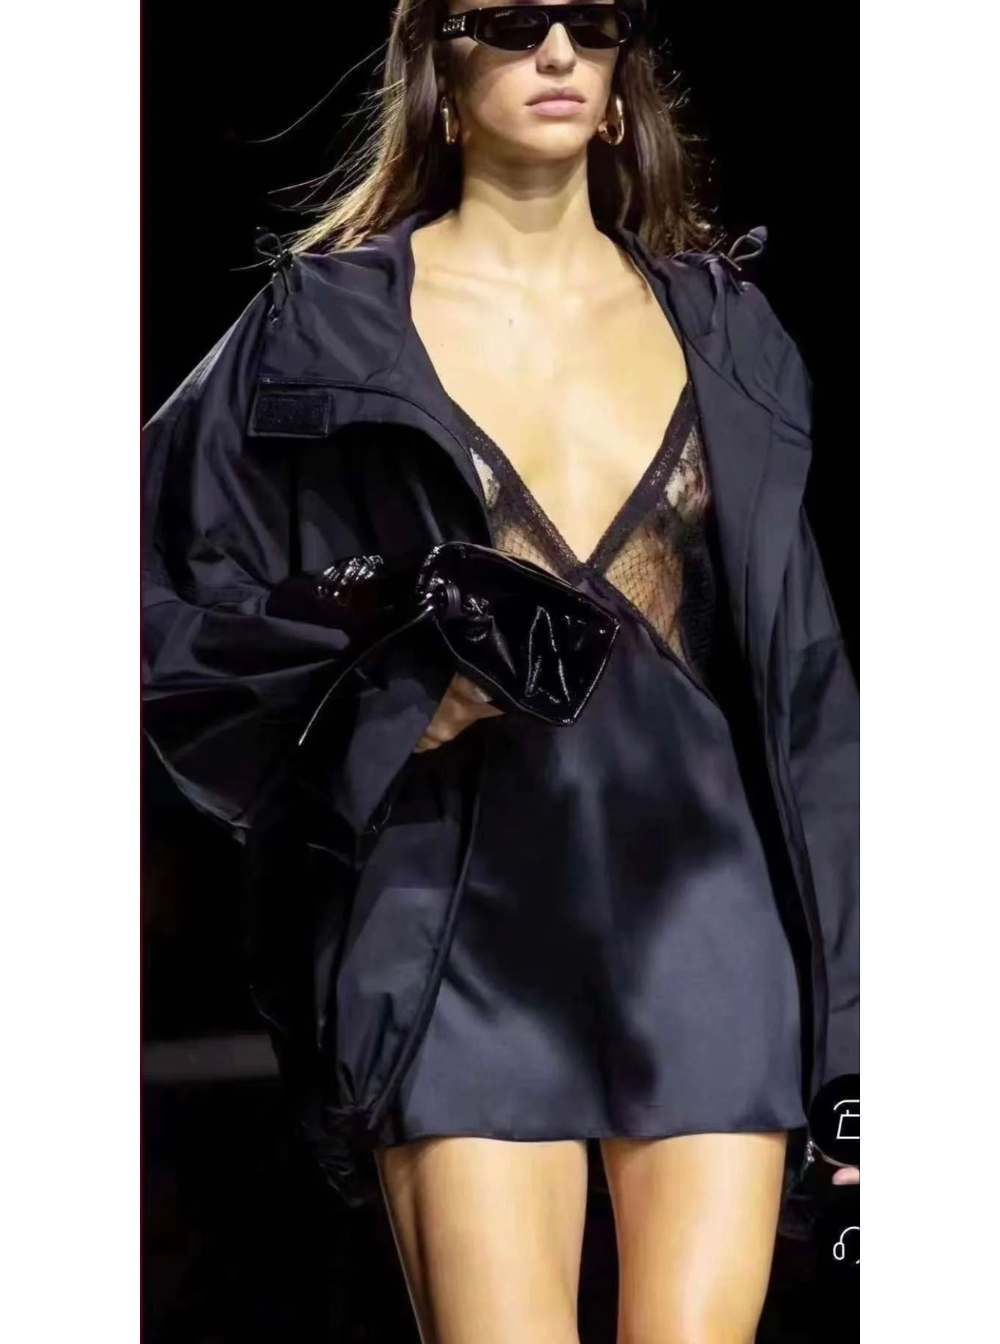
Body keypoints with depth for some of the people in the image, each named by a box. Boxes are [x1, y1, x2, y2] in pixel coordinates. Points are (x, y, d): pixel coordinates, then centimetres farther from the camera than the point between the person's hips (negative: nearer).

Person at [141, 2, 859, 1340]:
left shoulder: (721, 326, 12)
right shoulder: (331, 323, 5)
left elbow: (802, 678, 11)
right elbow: (162, 599, 5)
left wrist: (851, 1020, 7)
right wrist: (388, 703, -10)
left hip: (707, 915, 2)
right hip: (466, 923, -2)